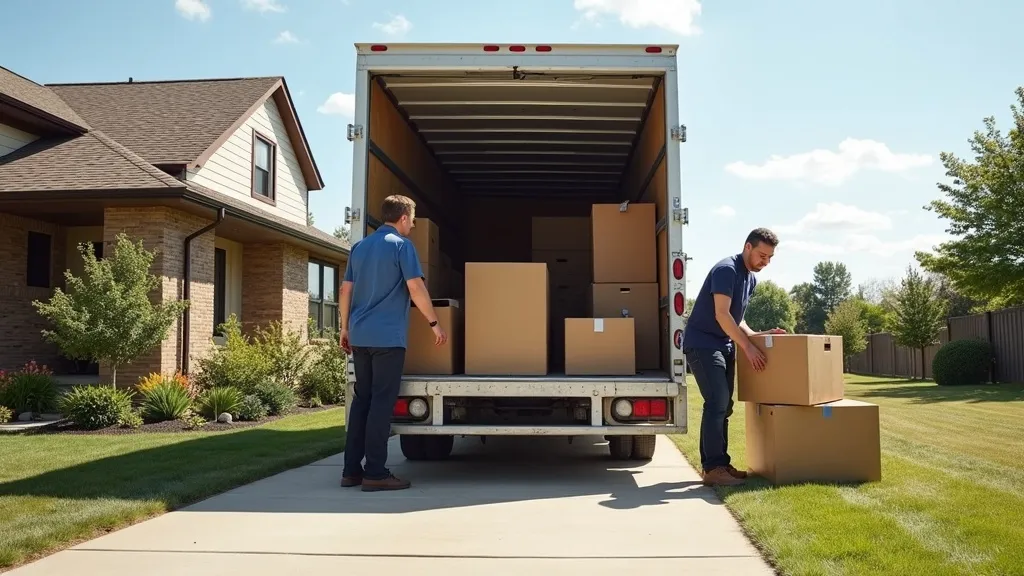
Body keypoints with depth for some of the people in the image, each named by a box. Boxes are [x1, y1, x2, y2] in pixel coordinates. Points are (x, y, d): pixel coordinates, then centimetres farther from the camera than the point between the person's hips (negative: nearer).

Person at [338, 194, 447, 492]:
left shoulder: (359, 246, 15)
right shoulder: (401, 245, -5)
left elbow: (346, 291, 15)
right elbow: (416, 288, -12)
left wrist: (345, 328, 21)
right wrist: (435, 323, -4)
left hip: (360, 335, 7)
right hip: (388, 336, -7)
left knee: (362, 400, 11)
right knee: (382, 402, -4)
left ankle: (352, 470, 13)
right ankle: (375, 473, -2)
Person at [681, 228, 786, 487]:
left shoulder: (750, 278, 12)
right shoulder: (726, 269, -17)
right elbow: (721, 314, -23)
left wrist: (757, 335, 2)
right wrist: (748, 347, -23)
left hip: (723, 345, 10)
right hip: (702, 343, -10)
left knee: (723, 405, 9)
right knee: (717, 402, -15)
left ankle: (717, 463, 16)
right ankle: (713, 468, -13)